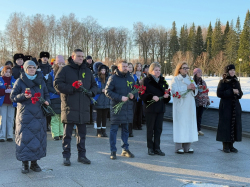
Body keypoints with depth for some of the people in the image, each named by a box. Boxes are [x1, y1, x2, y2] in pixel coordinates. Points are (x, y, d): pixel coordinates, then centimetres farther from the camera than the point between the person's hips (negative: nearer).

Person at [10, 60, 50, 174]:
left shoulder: (41, 81, 12)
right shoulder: (20, 81, 2)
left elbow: (46, 94, 19)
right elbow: (13, 96, -1)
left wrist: (47, 101, -3)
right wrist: (23, 96, -18)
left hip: (39, 115, 4)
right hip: (25, 114, -3)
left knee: (38, 138, 5)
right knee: (24, 138, -5)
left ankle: (34, 162, 18)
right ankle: (25, 164, 7)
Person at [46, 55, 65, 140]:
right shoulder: (51, 74, 2)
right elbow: (48, 86, -2)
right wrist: (56, 91, -14)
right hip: (54, 98, -3)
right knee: (55, 117, -2)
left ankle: (62, 133, 15)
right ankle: (55, 135, 3)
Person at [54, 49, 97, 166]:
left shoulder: (87, 71, 16)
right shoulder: (65, 70, 1)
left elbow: (94, 85, 23)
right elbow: (57, 84, -8)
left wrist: (92, 92, 1)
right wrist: (72, 88, -16)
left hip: (84, 107, 5)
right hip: (69, 107, -5)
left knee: (82, 133, 12)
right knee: (67, 133, 0)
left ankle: (82, 155, 22)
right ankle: (66, 156, 9)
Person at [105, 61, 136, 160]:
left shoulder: (130, 78, 13)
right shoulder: (113, 78, -3)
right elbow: (107, 91, -11)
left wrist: (133, 95, -3)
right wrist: (120, 98, -19)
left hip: (128, 107, 5)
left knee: (125, 129, 13)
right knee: (114, 129, -2)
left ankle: (125, 149, 23)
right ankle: (113, 151, 6)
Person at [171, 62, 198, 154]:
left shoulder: (190, 79, 16)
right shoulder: (175, 79, 1)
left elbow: (195, 92, 12)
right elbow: (174, 90, -14)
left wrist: (194, 88, -10)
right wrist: (187, 87, -17)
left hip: (189, 106, 5)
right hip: (180, 106, -5)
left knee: (189, 124, 3)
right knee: (180, 124, -6)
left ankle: (187, 146, 9)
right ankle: (179, 147, -1)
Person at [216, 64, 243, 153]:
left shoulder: (236, 82, 12)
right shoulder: (223, 82, -3)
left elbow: (240, 94, 15)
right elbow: (219, 93, -13)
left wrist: (238, 93, -9)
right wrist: (231, 92, -17)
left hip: (235, 106, 5)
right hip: (226, 106, -5)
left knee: (235, 124, 4)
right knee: (225, 125, -5)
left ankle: (231, 145, 14)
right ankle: (225, 146, 5)